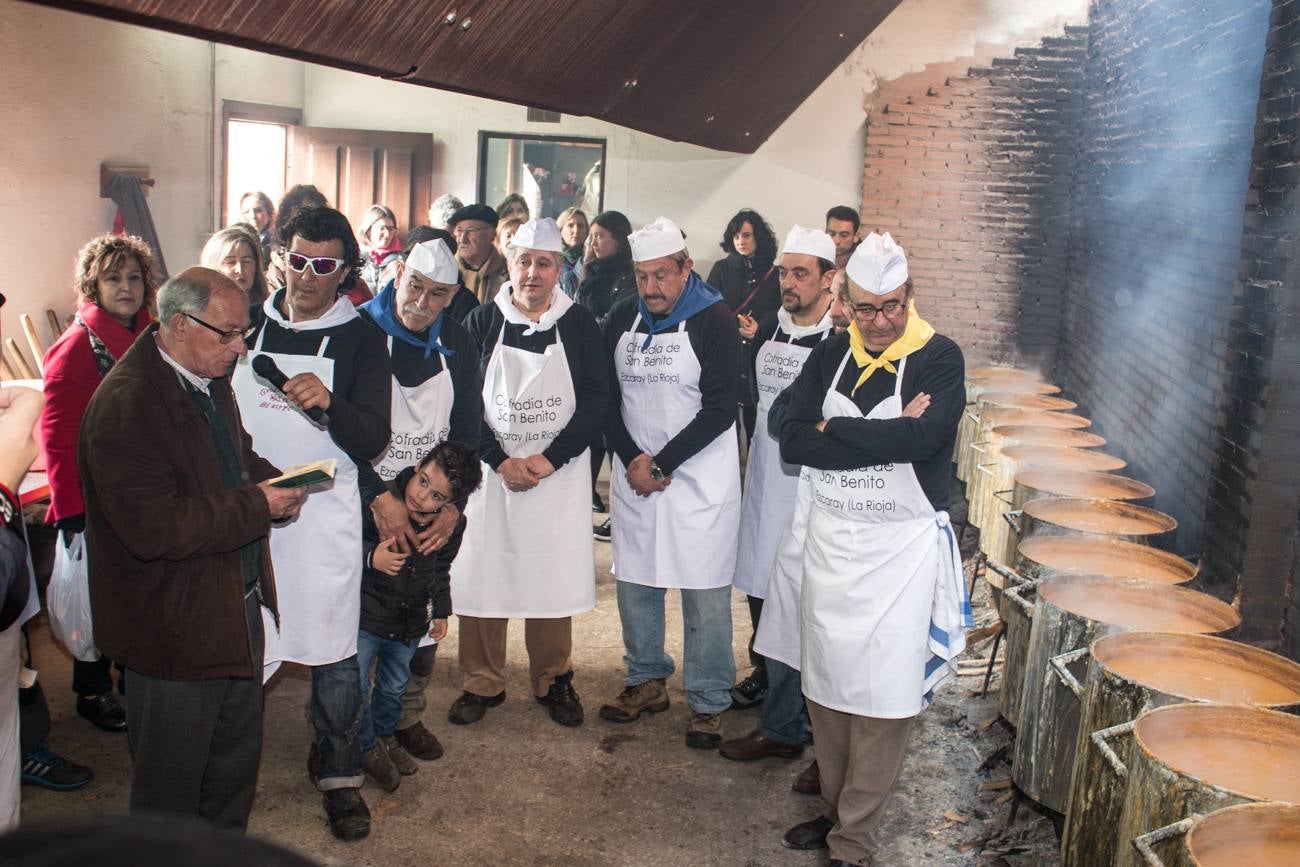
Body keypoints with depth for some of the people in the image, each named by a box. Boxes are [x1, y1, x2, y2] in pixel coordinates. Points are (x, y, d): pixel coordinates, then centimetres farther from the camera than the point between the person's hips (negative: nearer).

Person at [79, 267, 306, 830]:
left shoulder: (209, 378, 6)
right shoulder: (125, 404, -25)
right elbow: (153, 528, -30)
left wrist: (269, 479, -1)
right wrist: (259, 504, -24)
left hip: (237, 607, 9)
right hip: (175, 628, -9)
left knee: (238, 759, 24)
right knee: (171, 781, 11)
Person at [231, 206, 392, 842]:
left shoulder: (361, 339, -1)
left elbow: (373, 441, -9)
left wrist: (328, 404, -28)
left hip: (323, 515, -2)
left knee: (333, 652, 3)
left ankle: (338, 773, 22)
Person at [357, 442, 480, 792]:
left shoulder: (453, 524, -8)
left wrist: (441, 610, 14)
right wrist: (371, 559, -29)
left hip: (410, 620, 4)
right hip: (366, 614, -4)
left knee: (394, 687, 21)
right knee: (357, 687, 1)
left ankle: (384, 735, 46)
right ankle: (367, 747, 26)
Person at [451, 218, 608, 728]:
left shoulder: (579, 324, 1)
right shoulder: (482, 322, 2)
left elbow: (597, 399, -4)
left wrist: (550, 458, -13)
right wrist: (500, 461, -12)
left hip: (559, 472, 0)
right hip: (492, 471, 1)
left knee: (554, 578, 4)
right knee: (482, 576, 3)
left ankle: (553, 680, 23)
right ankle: (483, 683, 20)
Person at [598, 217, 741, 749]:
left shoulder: (714, 320, -8)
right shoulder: (622, 318, 5)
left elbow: (719, 409, -13)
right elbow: (606, 398, 6)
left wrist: (661, 465, -13)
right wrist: (631, 458, -8)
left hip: (700, 475, -4)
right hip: (633, 472, 5)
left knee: (704, 591, -1)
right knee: (635, 582, 11)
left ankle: (709, 702, 13)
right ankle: (647, 682, 29)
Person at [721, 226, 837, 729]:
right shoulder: (768, 329, 8)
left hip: (809, 485, -7)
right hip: (763, 478, 7)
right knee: (758, 583, 20)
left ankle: (785, 728, 8)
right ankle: (763, 678, 43)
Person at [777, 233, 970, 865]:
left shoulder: (939, 359, -9)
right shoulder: (830, 357, 4)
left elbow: (924, 437, -27)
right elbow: (793, 441, -9)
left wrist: (834, 431, -15)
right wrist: (884, 439, -19)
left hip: (900, 551, -4)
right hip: (829, 543, 5)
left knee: (883, 700, 1)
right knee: (826, 687, 14)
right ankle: (836, 808, 33)